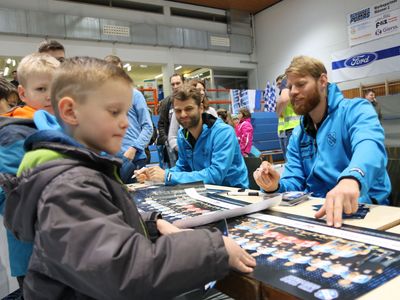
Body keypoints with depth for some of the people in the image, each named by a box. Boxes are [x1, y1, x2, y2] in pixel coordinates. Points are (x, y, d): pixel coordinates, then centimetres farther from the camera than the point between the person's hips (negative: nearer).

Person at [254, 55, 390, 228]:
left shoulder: (355, 110, -5)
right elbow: (293, 183, 10)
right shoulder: (297, 135, 14)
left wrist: (351, 179, -49)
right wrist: (276, 186, -14)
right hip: (315, 210, 5)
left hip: (360, 209, -4)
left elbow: (369, 146, -27)